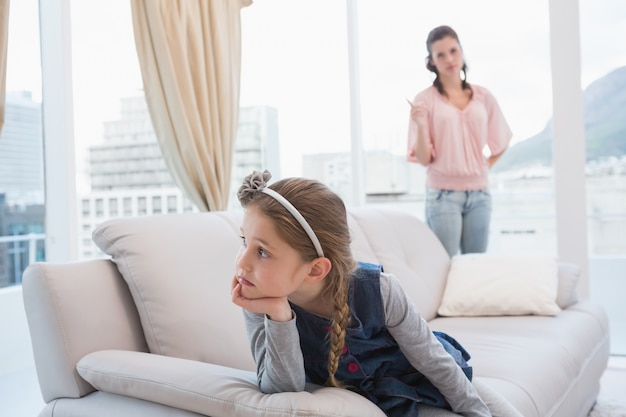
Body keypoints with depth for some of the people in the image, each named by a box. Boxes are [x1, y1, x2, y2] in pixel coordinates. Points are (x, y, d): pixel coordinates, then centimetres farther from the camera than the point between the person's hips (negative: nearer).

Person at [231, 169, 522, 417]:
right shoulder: (261, 301, -24)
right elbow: (284, 388, -26)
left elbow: (432, 358, -15)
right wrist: (279, 317, -41)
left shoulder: (377, 289, -29)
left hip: (424, 384, 0)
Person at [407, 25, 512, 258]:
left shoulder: (483, 96, 7)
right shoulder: (425, 100, -4)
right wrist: (420, 125, -22)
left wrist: (485, 166, 8)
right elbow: (423, 159, -8)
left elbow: (501, 141, 20)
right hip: (443, 194, -3)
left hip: (479, 194, 4)